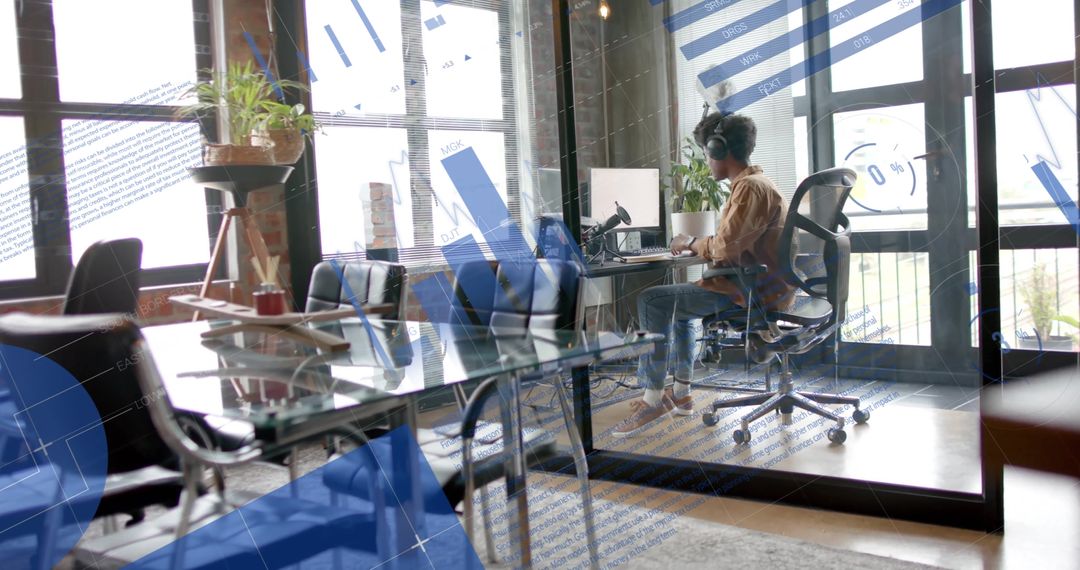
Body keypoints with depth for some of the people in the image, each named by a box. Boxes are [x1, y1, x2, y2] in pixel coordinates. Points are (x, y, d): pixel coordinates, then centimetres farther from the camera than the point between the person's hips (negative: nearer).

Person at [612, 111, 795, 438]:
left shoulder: (749, 188, -18)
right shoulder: (755, 183, 16)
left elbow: (725, 247, -25)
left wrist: (691, 243, -6)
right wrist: (696, 246, 5)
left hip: (754, 291, -11)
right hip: (757, 285, 11)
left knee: (652, 301, -15)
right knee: (680, 301, 29)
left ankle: (654, 400, -10)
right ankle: (680, 394, 27)